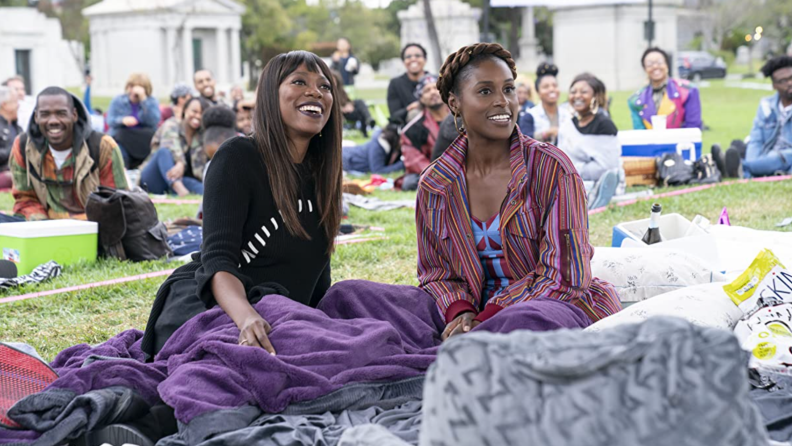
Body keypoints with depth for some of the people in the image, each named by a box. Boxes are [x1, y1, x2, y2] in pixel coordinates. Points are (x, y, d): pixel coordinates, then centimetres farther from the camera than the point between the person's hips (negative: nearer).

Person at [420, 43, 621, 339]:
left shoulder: (550, 168, -9)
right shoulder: (434, 185, 3)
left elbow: (563, 275, -12)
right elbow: (436, 273, 9)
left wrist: (486, 320, -22)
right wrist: (460, 311, -15)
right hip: (483, 314, 4)